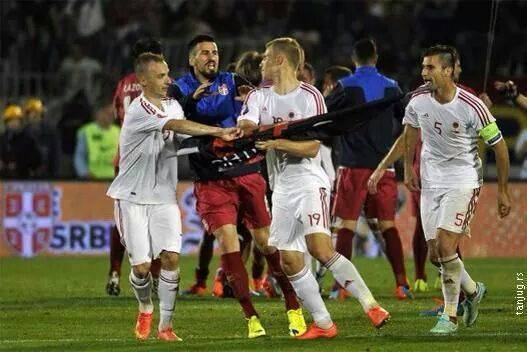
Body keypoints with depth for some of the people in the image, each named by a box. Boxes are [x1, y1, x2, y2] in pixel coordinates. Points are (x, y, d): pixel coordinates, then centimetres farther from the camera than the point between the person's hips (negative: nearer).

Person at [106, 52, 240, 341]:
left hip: (163, 196, 5)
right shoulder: (139, 109, -17)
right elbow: (178, 126, -30)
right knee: (141, 266, -7)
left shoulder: (172, 105, 8)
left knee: (171, 257, -11)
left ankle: (165, 325, -3)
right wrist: (219, 131, -36)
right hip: (133, 196, -5)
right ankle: (145, 309, 24)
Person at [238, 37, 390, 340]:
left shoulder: (310, 97, -7)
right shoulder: (258, 97, 10)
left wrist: (277, 142, -23)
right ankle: (323, 324, 7)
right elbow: (245, 126, -6)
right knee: (289, 261, 1)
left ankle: (371, 305, -19)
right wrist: (246, 129, -29)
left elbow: (312, 147, -12)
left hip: (309, 181, -6)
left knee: (320, 249, -22)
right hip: (282, 187, 6)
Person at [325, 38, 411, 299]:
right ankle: (402, 284, 1)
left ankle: (340, 285, -5)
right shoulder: (391, 87, 6)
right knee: (388, 225, 7)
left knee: (347, 225, 0)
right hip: (384, 165, 3)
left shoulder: (346, 86, -5)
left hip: (354, 165, -3)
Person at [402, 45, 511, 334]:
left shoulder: (472, 107, -19)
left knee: (445, 245, -18)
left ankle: (450, 316, -6)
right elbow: (410, 128, 18)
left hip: (463, 181, -5)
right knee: (435, 253, 4)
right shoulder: (418, 102, -6)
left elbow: (499, 146, -7)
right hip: (431, 181, 5)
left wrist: (503, 191, -3)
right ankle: (472, 290, 32)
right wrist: (408, 168, 18)